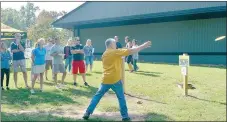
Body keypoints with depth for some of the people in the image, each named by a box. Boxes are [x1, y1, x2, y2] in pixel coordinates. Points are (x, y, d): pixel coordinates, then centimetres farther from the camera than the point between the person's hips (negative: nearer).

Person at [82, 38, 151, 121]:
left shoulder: (104, 54, 12)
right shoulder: (116, 52, -9)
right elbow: (131, 51, -10)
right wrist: (144, 46, -5)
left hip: (106, 80, 5)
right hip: (115, 80, -5)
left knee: (97, 96, 12)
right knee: (121, 98, 9)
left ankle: (87, 113, 10)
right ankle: (125, 116, 14)